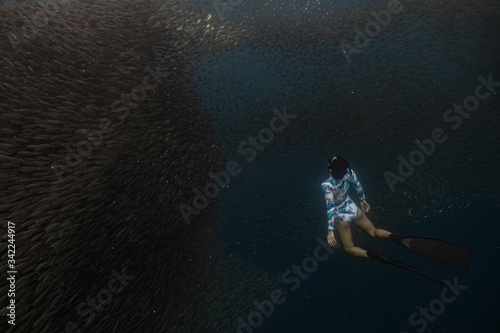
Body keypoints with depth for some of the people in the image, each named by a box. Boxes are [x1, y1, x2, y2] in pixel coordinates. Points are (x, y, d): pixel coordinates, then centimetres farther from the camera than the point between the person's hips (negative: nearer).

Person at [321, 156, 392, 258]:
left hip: (341, 217, -4)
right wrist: (362, 200, 20)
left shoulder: (327, 185, -33)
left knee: (349, 249, 13)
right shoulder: (348, 172, -17)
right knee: (374, 232, 24)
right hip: (353, 210, 5)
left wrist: (330, 230, -26)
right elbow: (358, 186, 1)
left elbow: (330, 208, -31)